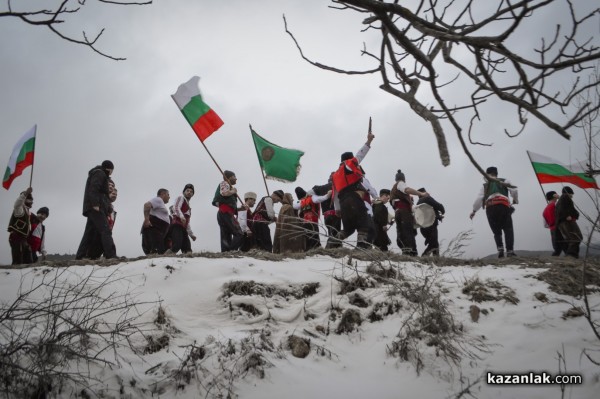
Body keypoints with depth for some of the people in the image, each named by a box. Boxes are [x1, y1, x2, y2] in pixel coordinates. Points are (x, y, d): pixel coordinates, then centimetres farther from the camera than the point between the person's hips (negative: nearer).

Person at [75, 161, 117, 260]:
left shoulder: (97, 174, 30)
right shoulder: (100, 173, 1)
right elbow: (94, 189, -15)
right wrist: (95, 204, -24)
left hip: (92, 208, 10)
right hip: (96, 208, -10)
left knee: (89, 233, 8)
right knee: (105, 231, -16)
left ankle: (79, 257, 7)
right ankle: (111, 255, -24)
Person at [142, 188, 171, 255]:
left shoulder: (161, 202, 29)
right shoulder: (158, 199, 0)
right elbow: (147, 205, -18)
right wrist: (146, 219, -24)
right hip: (153, 229, -10)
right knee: (155, 252, -22)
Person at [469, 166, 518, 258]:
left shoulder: (485, 186, 26)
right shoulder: (504, 181, 24)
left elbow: (479, 199, 14)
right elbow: (514, 190, 9)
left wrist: (474, 211, 18)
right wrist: (515, 200, 27)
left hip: (490, 207, 1)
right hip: (504, 205, -1)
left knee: (497, 231, 10)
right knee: (508, 229, 1)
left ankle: (500, 248, -12)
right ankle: (510, 250, -14)